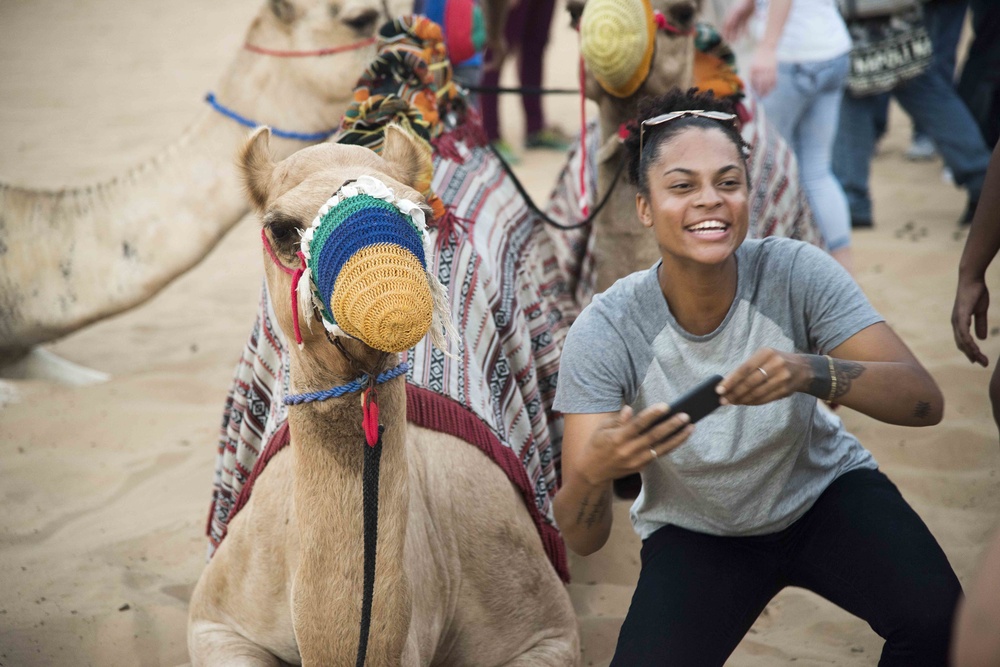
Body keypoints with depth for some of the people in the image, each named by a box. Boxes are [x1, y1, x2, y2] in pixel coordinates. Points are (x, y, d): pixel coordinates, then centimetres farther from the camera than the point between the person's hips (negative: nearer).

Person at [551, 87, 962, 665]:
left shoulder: (794, 273, -24)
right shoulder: (606, 333, -25)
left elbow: (925, 400, -28)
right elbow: (583, 540, -26)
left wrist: (808, 373, -47)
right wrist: (594, 470, -50)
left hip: (823, 491, 0)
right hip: (696, 531, 0)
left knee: (935, 617, -26)